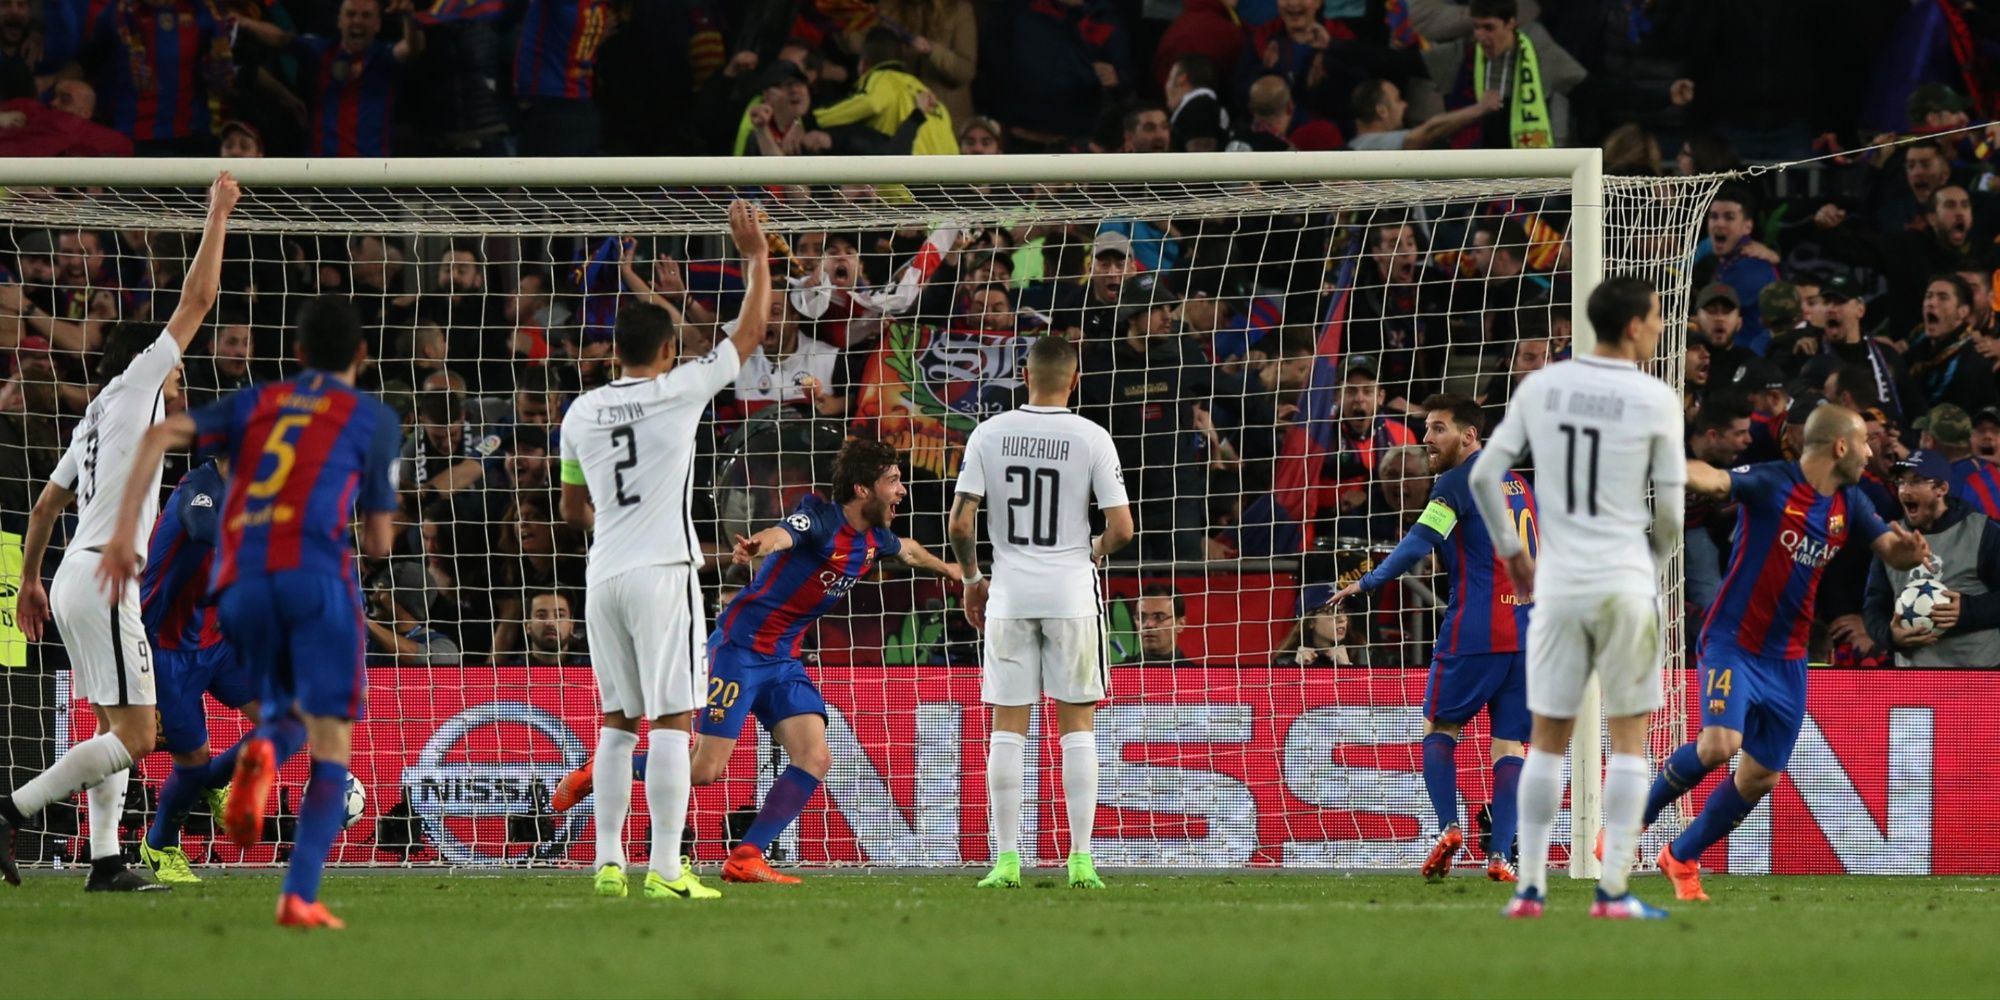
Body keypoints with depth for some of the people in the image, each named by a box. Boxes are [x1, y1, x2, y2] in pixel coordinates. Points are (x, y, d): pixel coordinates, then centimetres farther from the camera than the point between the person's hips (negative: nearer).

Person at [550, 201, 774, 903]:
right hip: (663, 570, -5)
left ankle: (608, 861, 10)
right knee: (674, 719, -5)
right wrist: (756, 258, 17)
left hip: (604, 574, 5)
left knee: (618, 720, 13)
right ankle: (665, 868, -11)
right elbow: (750, 332, 6)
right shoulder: (679, 391, -4)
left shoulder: (582, 411, 9)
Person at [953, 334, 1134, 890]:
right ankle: (1081, 859, 2)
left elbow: (960, 519, -3)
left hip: (1009, 594, 1)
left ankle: (1006, 860, 2)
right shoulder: (1091, 439, -5)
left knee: (1008, 727, 5)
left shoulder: (989, 434, -1)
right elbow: (1121, 526, -7)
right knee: (1076, 724, 6)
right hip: (1071, 592, -1)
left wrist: (971, 578, 13)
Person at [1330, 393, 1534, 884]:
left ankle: (1448, 828, -10)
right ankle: (1500, 855, -8)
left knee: (1439, 727, 9)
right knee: (1508, 742, 3)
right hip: (1526, 630, 6)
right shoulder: (1519, 483, 18)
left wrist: (1367, 582, -5)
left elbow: (1420, 543, -13)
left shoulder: (1459, 480, -4)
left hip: (1475, 628, -6)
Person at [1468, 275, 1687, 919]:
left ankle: (1529, 887, 8)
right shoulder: (1656, 401, -7)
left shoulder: (1542, 387, 3)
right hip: (1626, 583, -3)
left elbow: (1484, 476, 3)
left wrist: (1511, 550, 16)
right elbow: (1669, 507, -3)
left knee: (1548, 738, 10)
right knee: (1629, 738, 4)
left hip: (1557, 583, 3)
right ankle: (1613, 890, -2)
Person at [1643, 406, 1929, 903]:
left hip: (1787, 660, 7)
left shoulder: (1849, 503, 6)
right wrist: (1693, 475, -56)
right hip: (1733, 643, -7)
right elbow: (1715, 480, -32)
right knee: (1720, 744, -26)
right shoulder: (1771, 484, -16)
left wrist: (1907, 548, -14)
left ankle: (1682, 859, 26)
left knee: (1760, 778, 6)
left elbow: (1892, 552, 12)